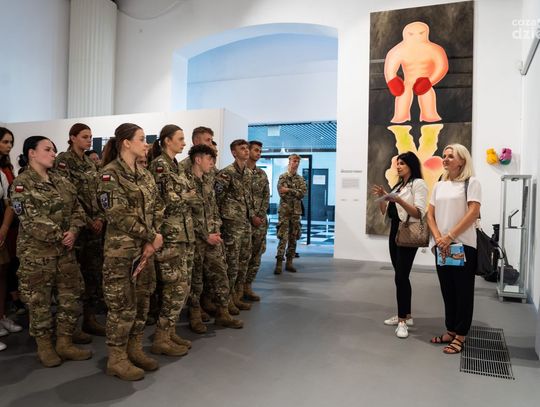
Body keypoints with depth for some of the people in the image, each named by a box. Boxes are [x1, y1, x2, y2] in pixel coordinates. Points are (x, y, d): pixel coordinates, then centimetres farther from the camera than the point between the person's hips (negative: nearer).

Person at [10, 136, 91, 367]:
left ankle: (65, 343, 23)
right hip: (36, 252, -6)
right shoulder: (21, 184, -8)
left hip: (65, 250, 6)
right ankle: (44, 346, 24)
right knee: (39, 301, 7)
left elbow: (77, 209, 7)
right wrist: (60, 237, -15)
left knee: (71, 297, 9)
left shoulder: (61, 182, 10)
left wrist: (73, 231, -11)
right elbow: (31, 220, -17)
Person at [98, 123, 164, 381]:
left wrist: (151, 241, -6)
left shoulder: (144, 174, 11)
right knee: (123, 305, 1)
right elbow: (117, 215, -17)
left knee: (142, 302, 12)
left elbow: (157, 209, 7)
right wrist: (151, 236, -14)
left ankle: (135, 350, 27)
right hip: (121, 249, -7)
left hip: (145, 248, 7)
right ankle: (117, 359, 17)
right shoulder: (110, 173, -10)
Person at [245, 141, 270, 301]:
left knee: (256, 254, 7)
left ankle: (247, 286, 17)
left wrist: (260, 216, -4)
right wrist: (252, 216, -14)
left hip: (260, 220, 5)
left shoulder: (262, 174, 14)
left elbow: (266, 197, 9)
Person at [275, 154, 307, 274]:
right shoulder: (282, 177, -1)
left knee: (293, 238, 7)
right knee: (283, 238, -10)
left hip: (296, 211, 5)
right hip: (284, 211, -5)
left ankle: (289, 263, 15)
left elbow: (303, 192, -5)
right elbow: (282, 193, -12)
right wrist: (296, 193, -8)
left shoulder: (300, 179, 12)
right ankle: (279, 263, -7)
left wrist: (289, 190, -15)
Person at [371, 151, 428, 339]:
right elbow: (385, 212, 16)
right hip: (394, 231, 8)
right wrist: (382, 197, -1)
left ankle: (403, 320, -2)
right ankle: (405, 315, 20)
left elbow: (419, 213, -17)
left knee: (401, 277, -10)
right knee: (401, 276, 11)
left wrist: (399, 200, -28)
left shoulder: (418, 183, -6)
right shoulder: (398, 185, 17)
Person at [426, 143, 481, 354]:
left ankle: (460, 336, 11)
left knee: (463, 291, 2)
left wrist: (449, 237, -17)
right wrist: (438, 238, -7)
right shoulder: (439, 185, 12)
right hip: (441, 245, 5)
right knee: (447, 290, 11)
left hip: (463, 245, -5)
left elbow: (473, 213, -13)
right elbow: (430, 215, 9)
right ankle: (451, 330, 22)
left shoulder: (471, 182, -3)